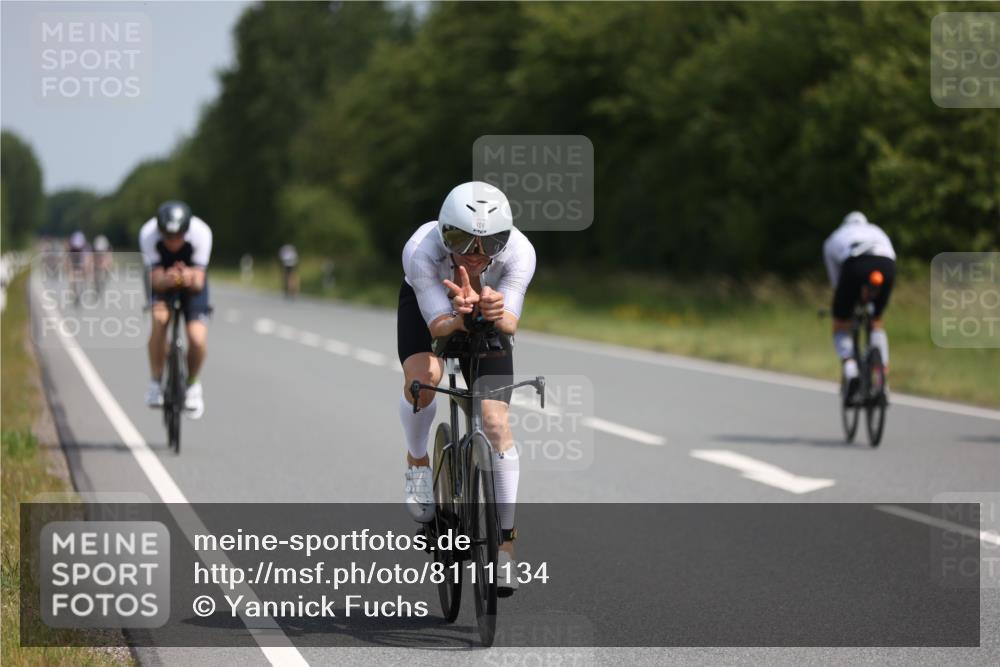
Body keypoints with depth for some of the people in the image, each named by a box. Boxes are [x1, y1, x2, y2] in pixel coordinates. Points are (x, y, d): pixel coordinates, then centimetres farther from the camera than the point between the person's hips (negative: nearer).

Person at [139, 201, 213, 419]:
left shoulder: (201, 232, -33)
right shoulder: (148, 234, -32)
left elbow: (199, 282, -30)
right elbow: (156, 280, -29)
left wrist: (190, 279, -53)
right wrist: (167, 280, -52)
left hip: (192, 283, 0)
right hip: (162, 280, 0)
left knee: (198, 338, -19)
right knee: (160, 318, -31)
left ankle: (192, 384, 12)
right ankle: (156, 382, -13)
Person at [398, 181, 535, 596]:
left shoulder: (519, 251, -36)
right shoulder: (421, 251, -39)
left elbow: (510, 325, -37)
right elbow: (438, 325, -37)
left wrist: (495, 313, -60)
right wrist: (461, 317, -59)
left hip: (487, 315, 1)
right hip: (426, 305, -1)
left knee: (496, 423, -11)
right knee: (423, 376, -32)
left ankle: (504, 541, 0)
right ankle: (417, 463, -1)